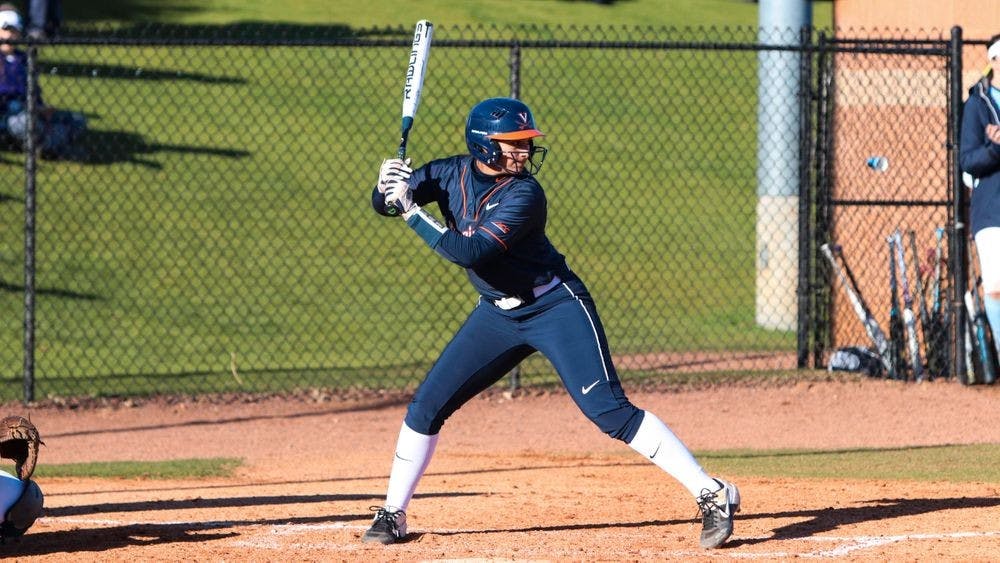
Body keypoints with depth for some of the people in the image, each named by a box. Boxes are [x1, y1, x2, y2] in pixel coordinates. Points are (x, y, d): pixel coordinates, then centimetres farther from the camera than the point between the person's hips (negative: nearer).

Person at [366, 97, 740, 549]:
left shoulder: (523, 194, -23)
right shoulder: (451, 174, -6)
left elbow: (468, 252, -32)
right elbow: (384, 204, 1)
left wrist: (413, 212, -29)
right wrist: (387, 187, -22)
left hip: (556, 307, -6)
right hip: (497, 313, 6)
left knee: (608, 409, -17)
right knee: (427, 405, 2)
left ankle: (712, 495, -17)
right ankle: (393, 513, 18)